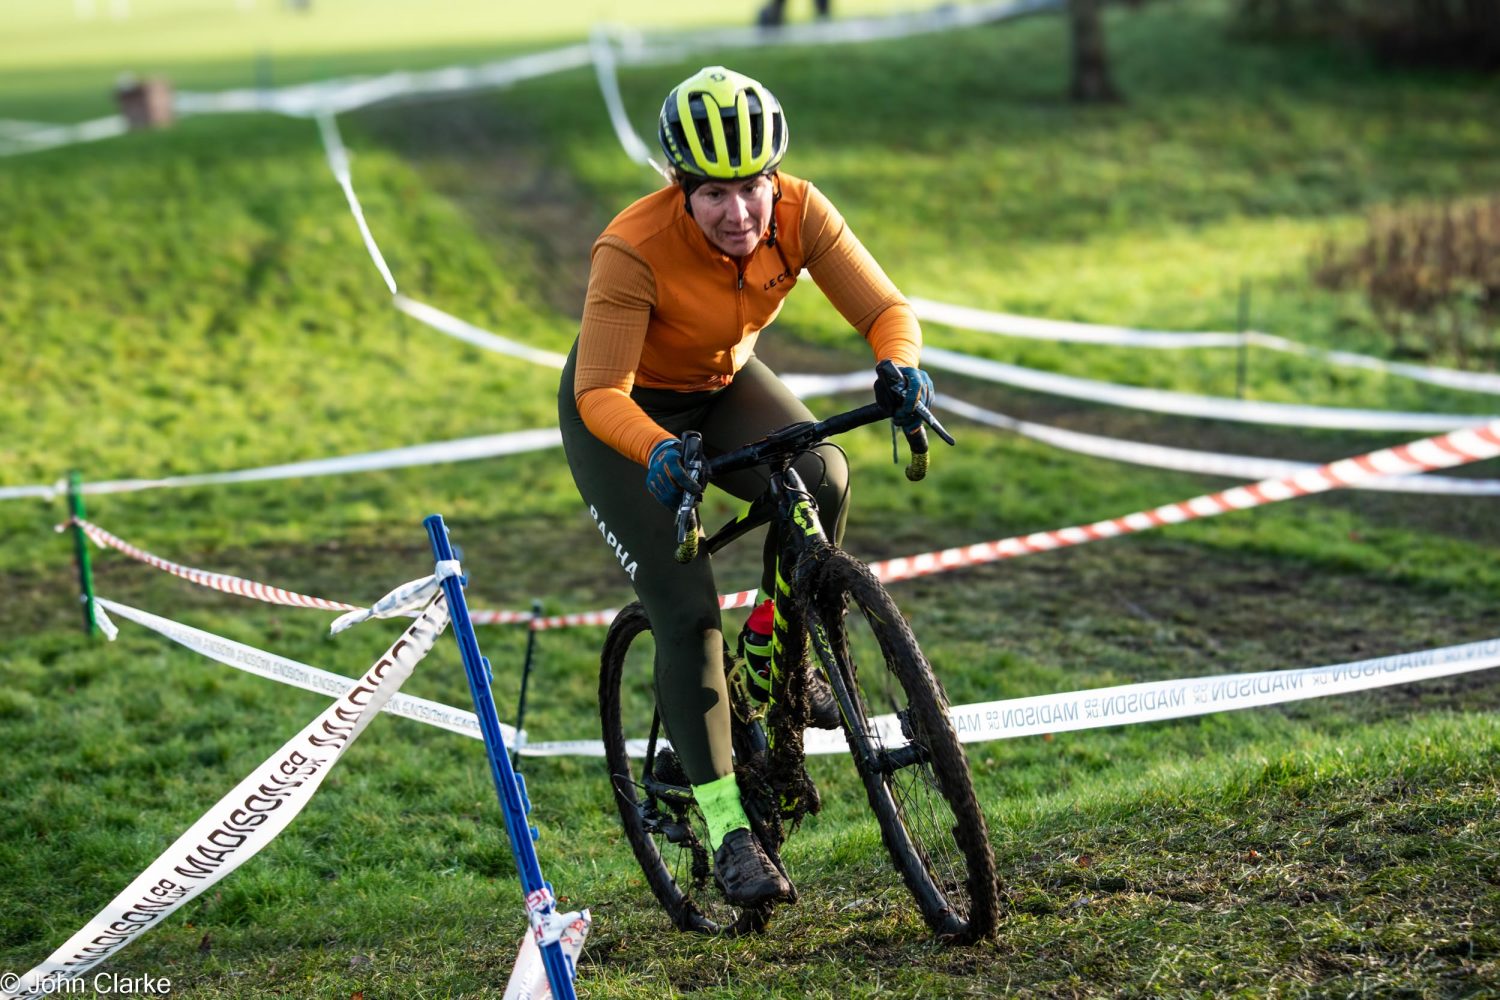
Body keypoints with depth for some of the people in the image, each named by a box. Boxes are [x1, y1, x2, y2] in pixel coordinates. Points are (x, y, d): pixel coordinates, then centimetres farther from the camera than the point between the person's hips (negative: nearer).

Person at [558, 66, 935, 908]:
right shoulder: (634, 249, -34)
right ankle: (728, 830, -10)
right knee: (687, 610, -16)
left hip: (723, 385, 4)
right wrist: (658, 450, -55)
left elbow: (886, 308, -23)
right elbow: (601, 393, -35)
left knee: (822, 477, -27)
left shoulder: (798, 212, -23)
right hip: (627, 411, -4)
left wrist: (900, 366, -46)